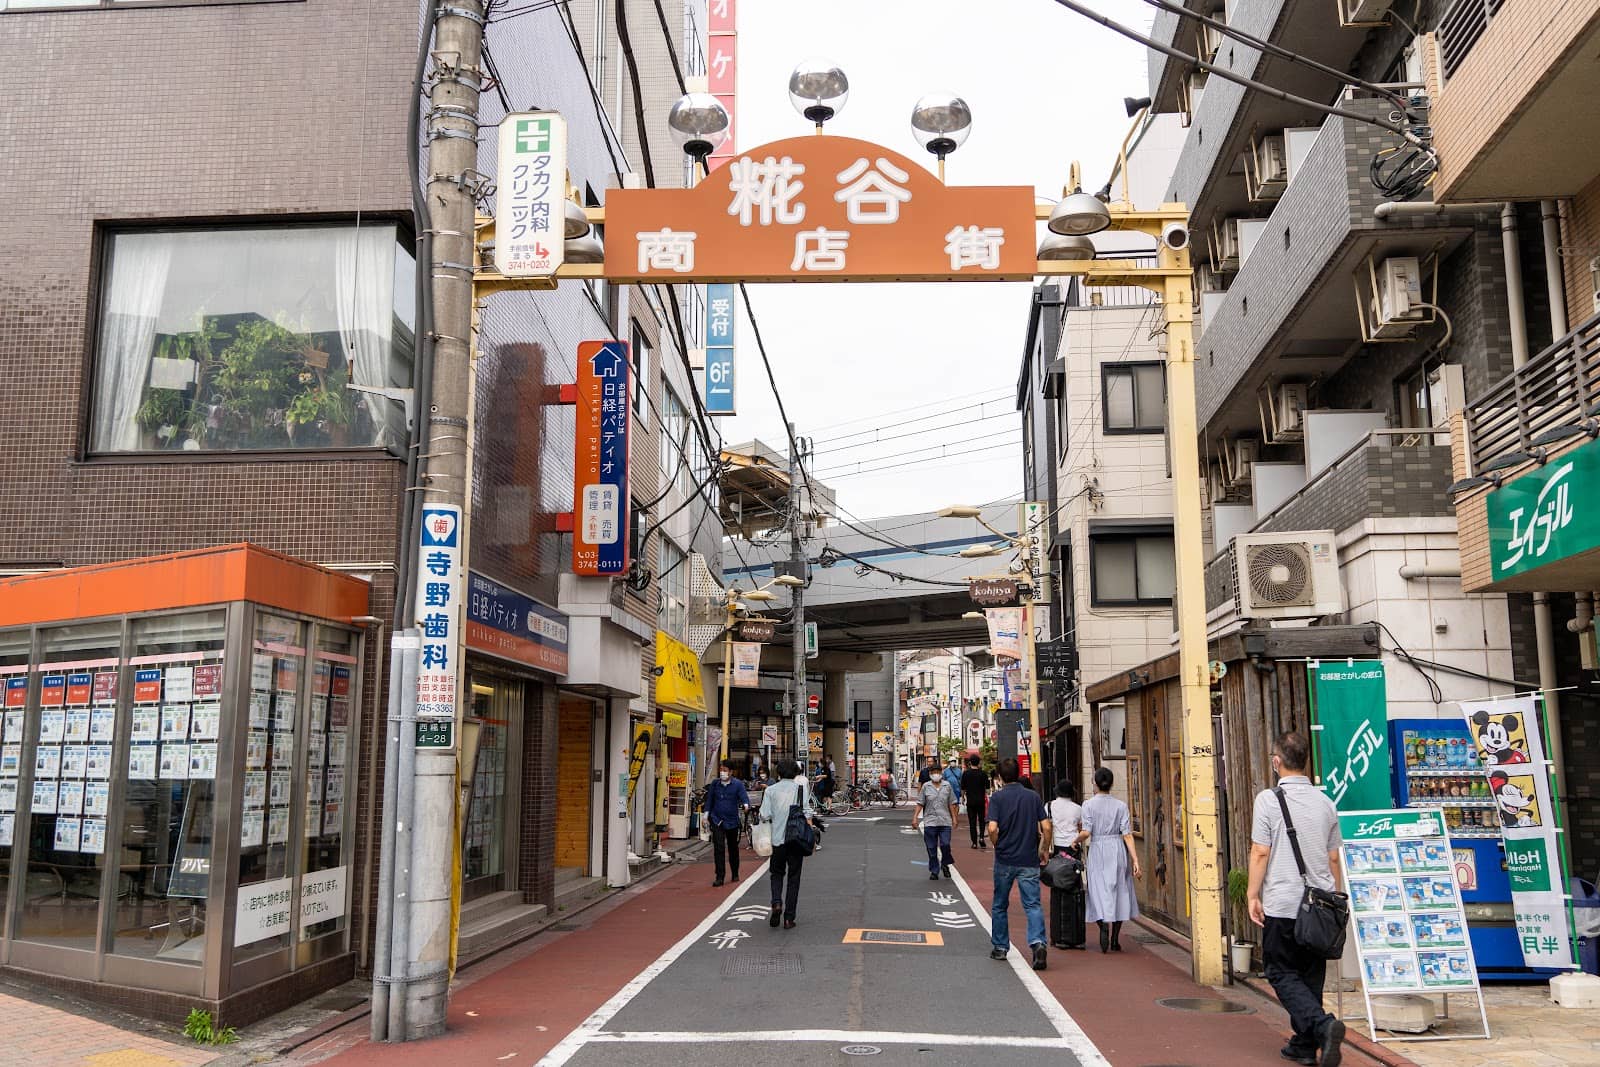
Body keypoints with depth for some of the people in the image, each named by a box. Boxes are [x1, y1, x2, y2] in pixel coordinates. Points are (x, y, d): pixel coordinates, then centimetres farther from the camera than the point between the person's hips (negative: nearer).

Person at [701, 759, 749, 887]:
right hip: (717, 820, 1)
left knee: (733, 848, 15)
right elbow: (709, 799, 12)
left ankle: (735, 874, 33)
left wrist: (745, 805, -36)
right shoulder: (715, 784, 3)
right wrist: (706, 813, 7)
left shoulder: (738, 784, -6)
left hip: (732, 820, -1)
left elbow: (744, 797, -14)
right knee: (718, 848, -10)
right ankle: (719, 877, -8)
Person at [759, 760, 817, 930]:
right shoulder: (801, 788, -1)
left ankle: (776, 903, -8)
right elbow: (807, 813, -7)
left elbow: (764, 816, -4)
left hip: (778, 838, 0)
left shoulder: (771, 790, 0)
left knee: (777, 873, 17)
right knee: (793, 877, 8)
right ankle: (789, 918, 7)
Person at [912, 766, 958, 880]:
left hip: (945, 821, 0)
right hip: (930, 822, 0)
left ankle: (945, 865, 18)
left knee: (945, 845, -9)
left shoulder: (947, 785, 6)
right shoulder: (926, 786, 3)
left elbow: (951, 804, 11)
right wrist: (915, 817, -4)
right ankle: (934, 871, 15)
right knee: (932, 848, 3)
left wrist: (954, 818, 7)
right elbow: (920, 803, 4)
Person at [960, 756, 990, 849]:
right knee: (981, 820, 14)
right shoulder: (983, 774, -3)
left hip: (970, 801, 0)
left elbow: (963, 788, 1)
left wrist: (963, 797, 15)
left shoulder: (965, 774, -4)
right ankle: (981, 837, -5)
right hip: (981, 800, 0)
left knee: (972, 821, 4)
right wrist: (987, 796, 13)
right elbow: (987, 788, 0)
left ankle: (974, 842, 2)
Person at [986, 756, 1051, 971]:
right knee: (1032, 904, -1)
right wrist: (1044, 850, 12)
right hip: (1029, 860, 1)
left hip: (1004, 859, -1)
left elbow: (992, 828, -16)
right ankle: (1037, 942, -22)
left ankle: (1000, 947, 23)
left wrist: (997, 845, 3)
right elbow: (1046, 827, -3)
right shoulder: (1033, 796, 1)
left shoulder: (997, 797, -6)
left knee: (1000, 905, 15)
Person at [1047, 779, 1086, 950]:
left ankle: (1060, 937, 4)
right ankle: (1077, 937, 6)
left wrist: (1046, 851, -1)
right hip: (1074, 851, 1)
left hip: (1058, 849, -1)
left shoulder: (1051, 806, 2)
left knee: (1058, 893, 4)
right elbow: (1082, 831, 8)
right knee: (1076, 893, 5)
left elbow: (1048, 830, -2)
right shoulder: (1078, 808, 6)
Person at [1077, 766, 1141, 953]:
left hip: (1097, 851, -2)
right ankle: (1115, 941, 15)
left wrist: (1076, 840, 10)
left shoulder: (1089, 805, -5)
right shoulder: (1121, 805, 0)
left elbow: (1086, 833, -11)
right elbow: (1127, 834, -5)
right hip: (1118, 850, 2)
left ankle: (1104, 923, -25)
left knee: (1099, 892, 2)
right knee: (1119, 892, 10)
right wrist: (1135, 860, -4)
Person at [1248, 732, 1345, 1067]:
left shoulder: (1268, 799, -10)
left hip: (1281, 904, -5)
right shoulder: (1325, 802, 6)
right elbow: (1333, 858, 12)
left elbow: (1260, 853, -12)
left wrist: (1252, 894, -4)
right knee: (1311, 974, 14)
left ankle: (1322, 1024, -16)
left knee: (1283, 974, 4)